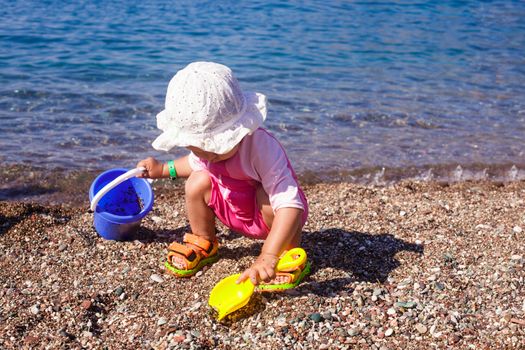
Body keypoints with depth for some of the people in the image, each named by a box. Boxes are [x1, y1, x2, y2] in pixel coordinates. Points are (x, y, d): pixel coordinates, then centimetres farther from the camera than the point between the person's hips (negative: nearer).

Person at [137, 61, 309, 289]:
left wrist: (267, 257, -54)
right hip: (236, 213, 6)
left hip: (270, 217, -5)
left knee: (269, 195, -36)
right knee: (198, 182, -15)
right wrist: (164, 169, 6)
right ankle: (204, 245, 10)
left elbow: (291, 204, -46)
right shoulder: (203, 143, -16)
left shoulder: (261, 147, -38)